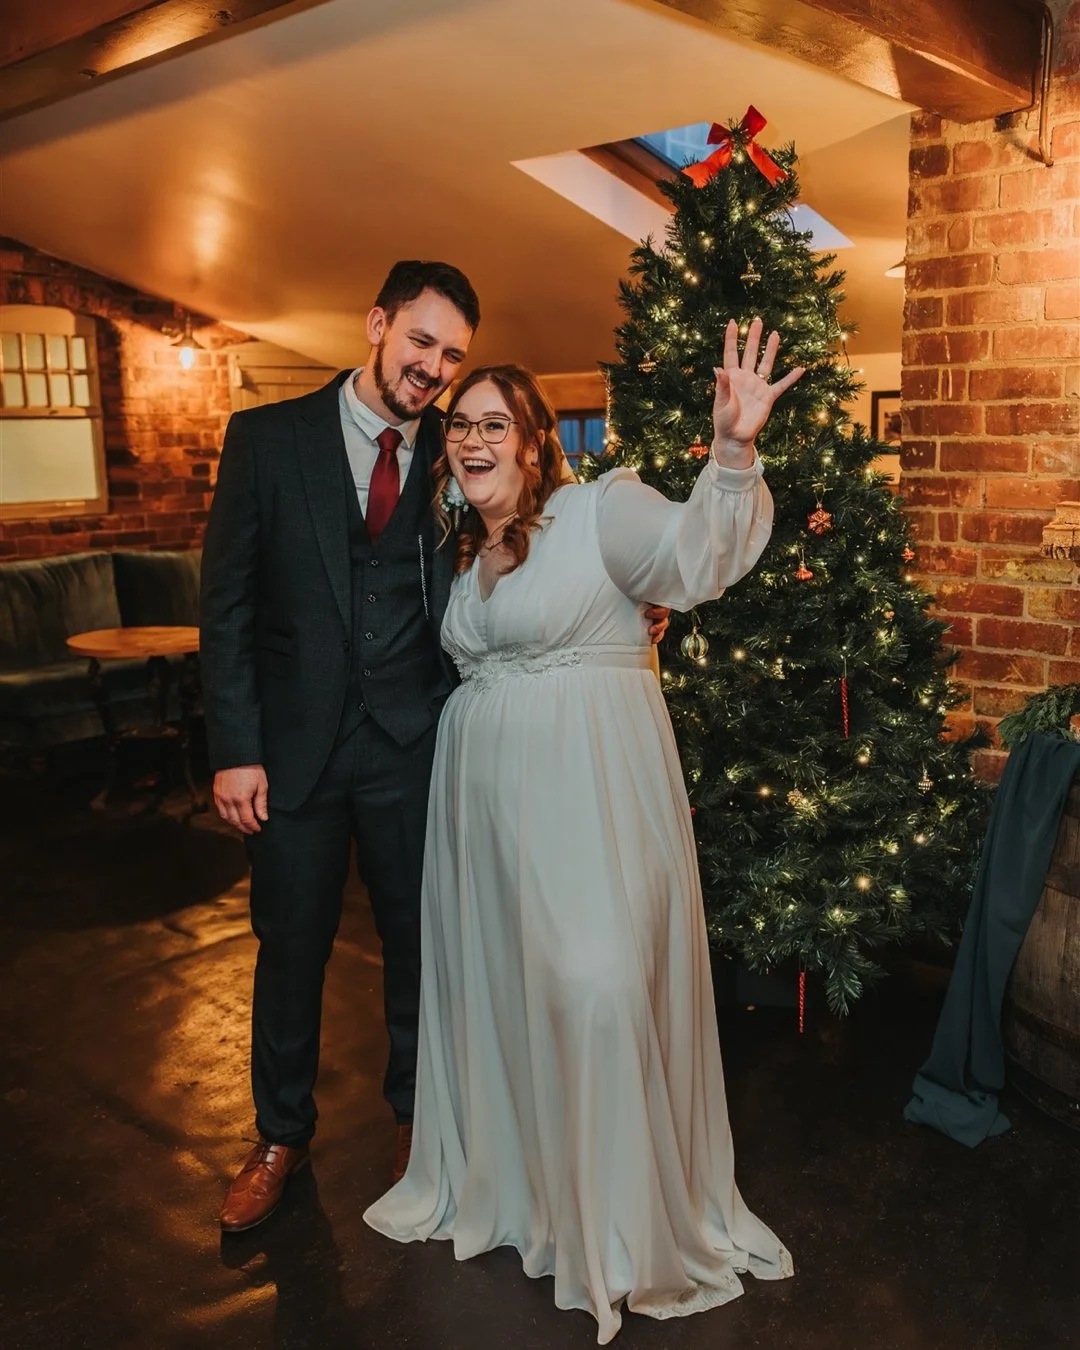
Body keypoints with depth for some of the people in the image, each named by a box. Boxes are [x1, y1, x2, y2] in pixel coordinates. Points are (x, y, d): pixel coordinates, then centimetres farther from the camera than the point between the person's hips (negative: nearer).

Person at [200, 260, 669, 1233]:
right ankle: (282, 1134, 36)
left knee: (420, 935, 14)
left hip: (413, 743, 1)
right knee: (291, 945, 13)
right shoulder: (267, 438, -2)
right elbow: (229, 601, -3)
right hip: (296, 741, -1)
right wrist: (235, 748, -8)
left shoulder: (457, 458, 2)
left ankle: (418, 1113, 39)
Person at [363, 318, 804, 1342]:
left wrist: (732, 453, -36)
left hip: (590, 783, -7)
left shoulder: (599, 508, -6)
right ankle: (504, 1173, 37)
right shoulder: (463, 551, 15)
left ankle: (627, 1224, 12)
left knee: (596, 984, -9)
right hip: (484, 787, 7)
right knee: (493, 978, 14)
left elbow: (694, 556, -23)